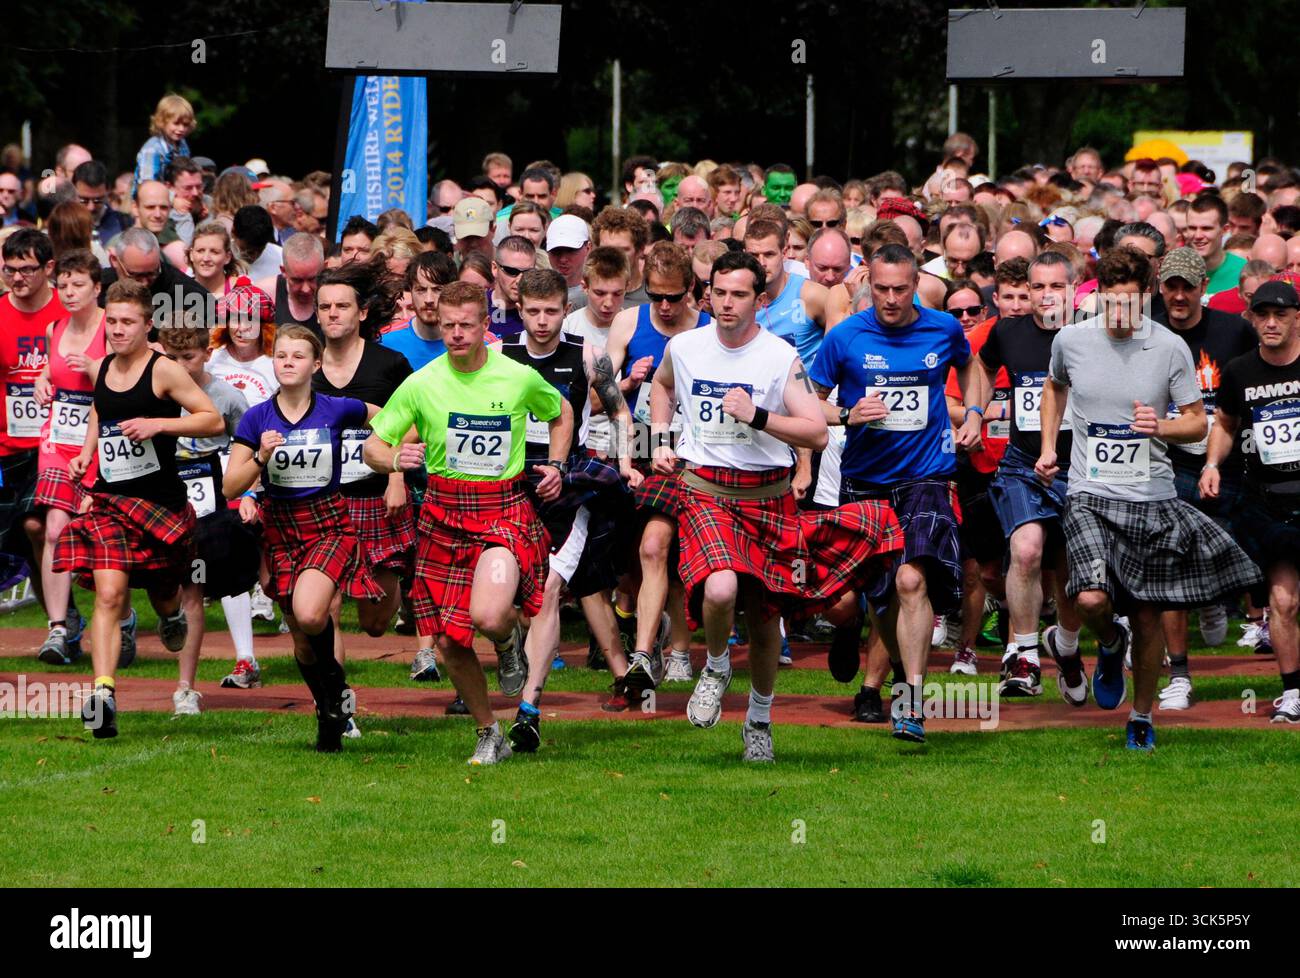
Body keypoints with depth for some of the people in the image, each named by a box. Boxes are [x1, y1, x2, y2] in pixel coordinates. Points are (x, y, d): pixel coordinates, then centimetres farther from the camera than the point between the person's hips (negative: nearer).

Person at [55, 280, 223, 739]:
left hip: (161, 502, -3)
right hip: (109, 500, 3)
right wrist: (86, 452, 12)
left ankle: (172, 615, 54)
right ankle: (103, 693, -23)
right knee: (109, 594, -14)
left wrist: (157, 424, -21)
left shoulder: (163, 371, -11)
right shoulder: (99, 370, 5)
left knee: (162, 595, 15)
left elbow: (214, 421, -11)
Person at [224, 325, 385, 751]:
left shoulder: (337, 410, -5)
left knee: (309, 614, -27)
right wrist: (261, 457, -19)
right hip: (280, 529, 3)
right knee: (301, 638, 6)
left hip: (330, 525, -3)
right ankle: (330, 715, 28)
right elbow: (231, 488, -5)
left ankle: (335, 684, 3)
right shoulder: (257, 418, -3)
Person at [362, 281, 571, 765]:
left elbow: (561, 414, 20)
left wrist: (555, 465, 6)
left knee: (488, 617, -28)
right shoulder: (421, 384, -4)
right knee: (449, 642, 2)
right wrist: (395, 459, -21)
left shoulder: (520, 379, -3)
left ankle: (510, 639, 12)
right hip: (444, 516, 2)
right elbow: (372, 447, 1)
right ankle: (488, 735, 24)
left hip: (505, 511, -2)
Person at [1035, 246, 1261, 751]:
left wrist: (1161, 427, -16)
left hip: (1152, 498, 0)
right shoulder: (1071, 341, 0)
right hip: (1090, 495, 0)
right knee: (1092, 599, -22)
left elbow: (1197, 423, 4)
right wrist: (1048, 446, 15)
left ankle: (1142, 716, 25)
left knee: (1147, 615, 4)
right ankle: (1111, 644, 14)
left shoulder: (1170, 348, -3)